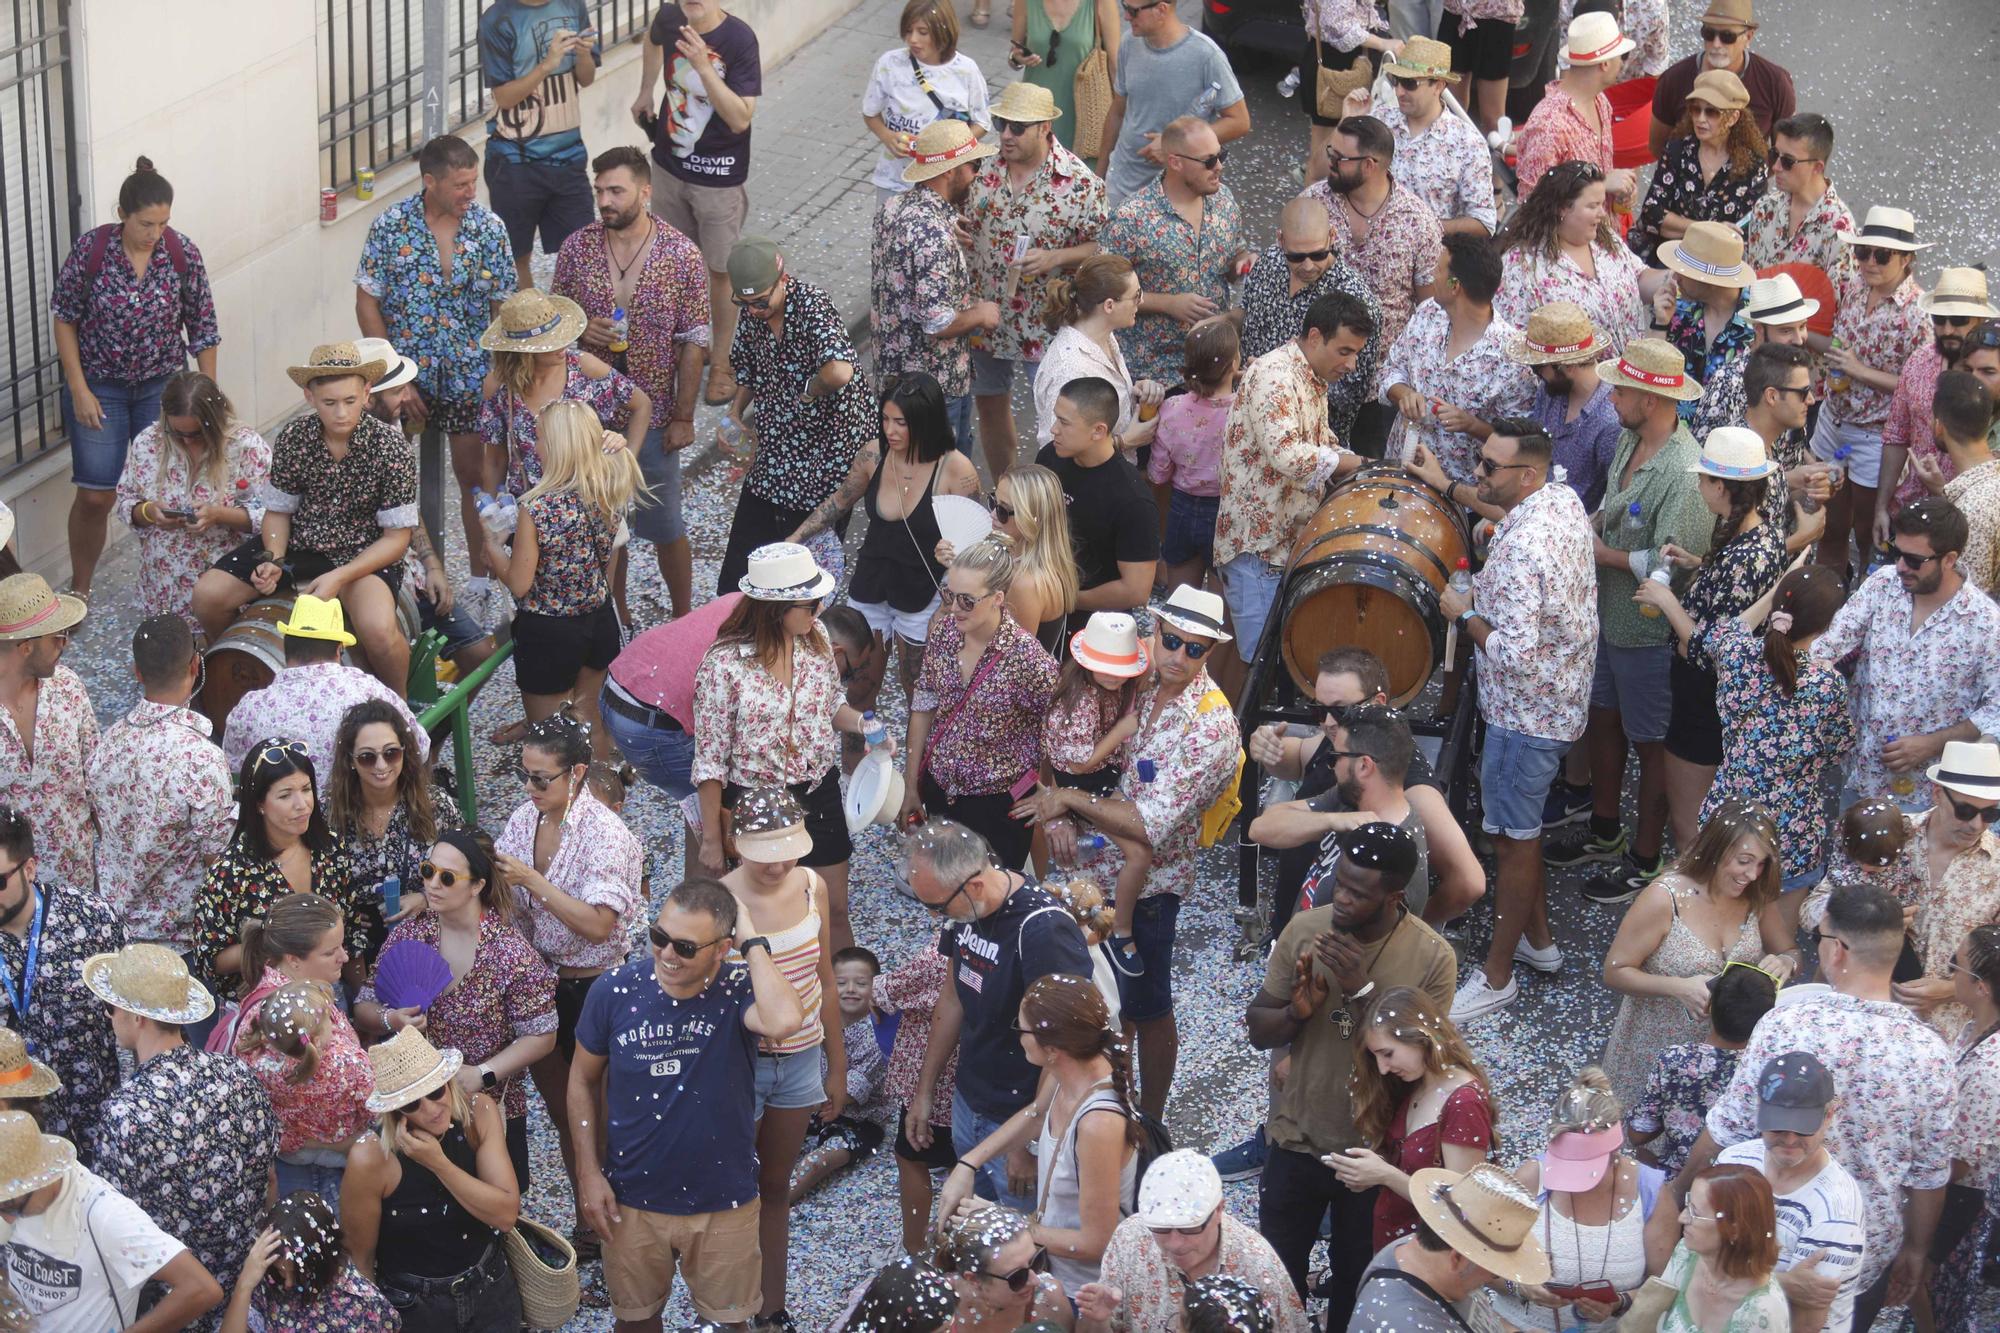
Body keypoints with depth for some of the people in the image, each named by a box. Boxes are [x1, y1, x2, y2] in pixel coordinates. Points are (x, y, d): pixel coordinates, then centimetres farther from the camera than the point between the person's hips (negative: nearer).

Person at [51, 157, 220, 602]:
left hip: (163, 387, 1)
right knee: (95, 496, -1)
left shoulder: (183, 254, -12)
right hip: (99, 386, -1)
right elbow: (65, 318, -7)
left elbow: (203, 329, -3)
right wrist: (79, 390, -10)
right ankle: (79, 588, 18)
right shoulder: (91, 249, -16)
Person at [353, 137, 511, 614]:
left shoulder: (489, 228, -7)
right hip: (404, 372, -1)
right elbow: (367, 304, -7)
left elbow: (503, 308, -1)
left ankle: (478, 581, 23)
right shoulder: (390, 225, -10)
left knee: (474, 477, 10)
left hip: (470, 377, 1)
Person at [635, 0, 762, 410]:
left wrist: (703, 67, -36)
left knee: (720, 270, 6)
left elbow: (741, 118, -28)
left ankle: (722, 363, 20)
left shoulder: (739, 39, -23)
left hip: (718, 177, -5)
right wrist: (645, 92, 18)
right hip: (670, 165, 5)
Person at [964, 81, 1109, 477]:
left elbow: (1101, 247, -11)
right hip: (986, 315, 5)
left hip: (1046, 321, -5)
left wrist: (1055, 257, -26)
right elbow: (965, 227, 12)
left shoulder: (1079, 183, -16)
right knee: (989, 404, 18)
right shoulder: (985, 170, -2)